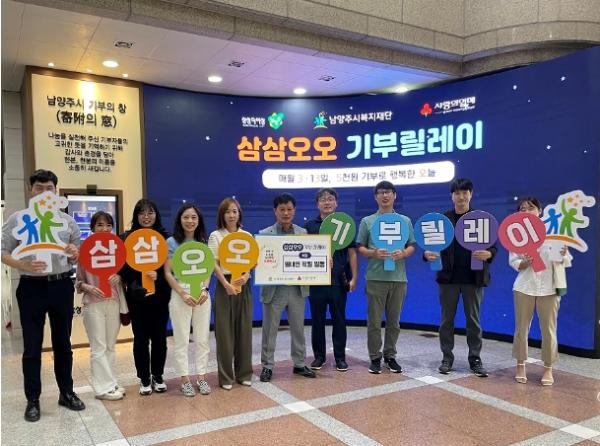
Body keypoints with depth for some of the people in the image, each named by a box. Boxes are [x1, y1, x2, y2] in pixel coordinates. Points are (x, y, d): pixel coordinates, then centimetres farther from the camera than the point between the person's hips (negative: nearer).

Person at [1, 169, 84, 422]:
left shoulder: (67, 220, 7)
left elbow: (79, 252, 12)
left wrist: (75, 254, -12)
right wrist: (24, 265, -20)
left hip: (62, 286, 2)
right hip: (31, 287, -2)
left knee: (63, 342, 13)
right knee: (32, 346, 6)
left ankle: (67, 393, 26)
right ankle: (33, 400, 19)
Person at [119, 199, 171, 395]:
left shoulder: (164, 236, 3)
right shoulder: (127, 237, 1)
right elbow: (122, 267, -3)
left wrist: (159, 274, -17)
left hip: (160, 295, 1)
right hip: (137, 296, -1)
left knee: (159, 336, 8)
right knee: (141, 338, 5)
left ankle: (158, 376, 23)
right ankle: (144, 379, 19)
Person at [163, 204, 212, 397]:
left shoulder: (203, 242, 8)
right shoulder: (171, 242, -2)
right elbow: (168, 273, -4)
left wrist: (205, 290, -8)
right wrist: (183, 294, -13)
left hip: (202, 293, 3)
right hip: (180, 294, -3)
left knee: (202, 338, 7)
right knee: (181, 339, 3)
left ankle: (201, 377, 18)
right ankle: (185, 379, 14)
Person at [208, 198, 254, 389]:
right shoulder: (215, 236, 1)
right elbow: (214, 264, -7)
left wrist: (246, 275, -13)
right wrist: (226, 284, -19)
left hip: (244, 285, 3)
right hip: (225, 284, -3)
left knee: (244, 329, 7)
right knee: (225, 331, -1)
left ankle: (244, 373, 19)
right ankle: (226, 376, 9)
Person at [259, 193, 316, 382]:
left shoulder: (303, 233, 7)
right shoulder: (265, 234, -1)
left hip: (297, 288, 3)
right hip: (274, 289, -2)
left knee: (298, 329, 13)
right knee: (270, 330, 7)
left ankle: (299, 364, 27)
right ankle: (267, 366, 20)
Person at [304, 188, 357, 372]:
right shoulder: (310, 225, 5)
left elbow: (352, 253, 3)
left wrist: (354, 277, -4)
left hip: (339, 281, -1)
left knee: (339, 320, 7)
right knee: (317, 320, 8)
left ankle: (340, 357, 18)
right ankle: (319, 356, 21)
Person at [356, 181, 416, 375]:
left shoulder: (405, 221, 11)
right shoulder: (367, 221, 5)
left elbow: (412, 246, 11)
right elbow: (360, 248, 4)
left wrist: (403, 253, -11)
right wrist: (374, 253, -16)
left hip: (398, 277, 2)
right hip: (375, 277, -2)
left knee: (394, 321, 9)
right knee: (374, 321, 2)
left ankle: (390, 356, 23)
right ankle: (375, 358, 14)